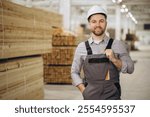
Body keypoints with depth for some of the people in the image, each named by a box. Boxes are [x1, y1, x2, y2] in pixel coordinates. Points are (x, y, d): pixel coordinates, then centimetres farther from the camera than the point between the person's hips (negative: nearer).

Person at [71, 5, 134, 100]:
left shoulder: (117, 45, 2)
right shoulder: (82, 47, 5)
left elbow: (130, 69, 1)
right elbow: (74, 72, 11)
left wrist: (114, 59, -15)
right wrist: (84, 92, -2)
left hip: (112, 97, -1)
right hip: (91, 98, 2)